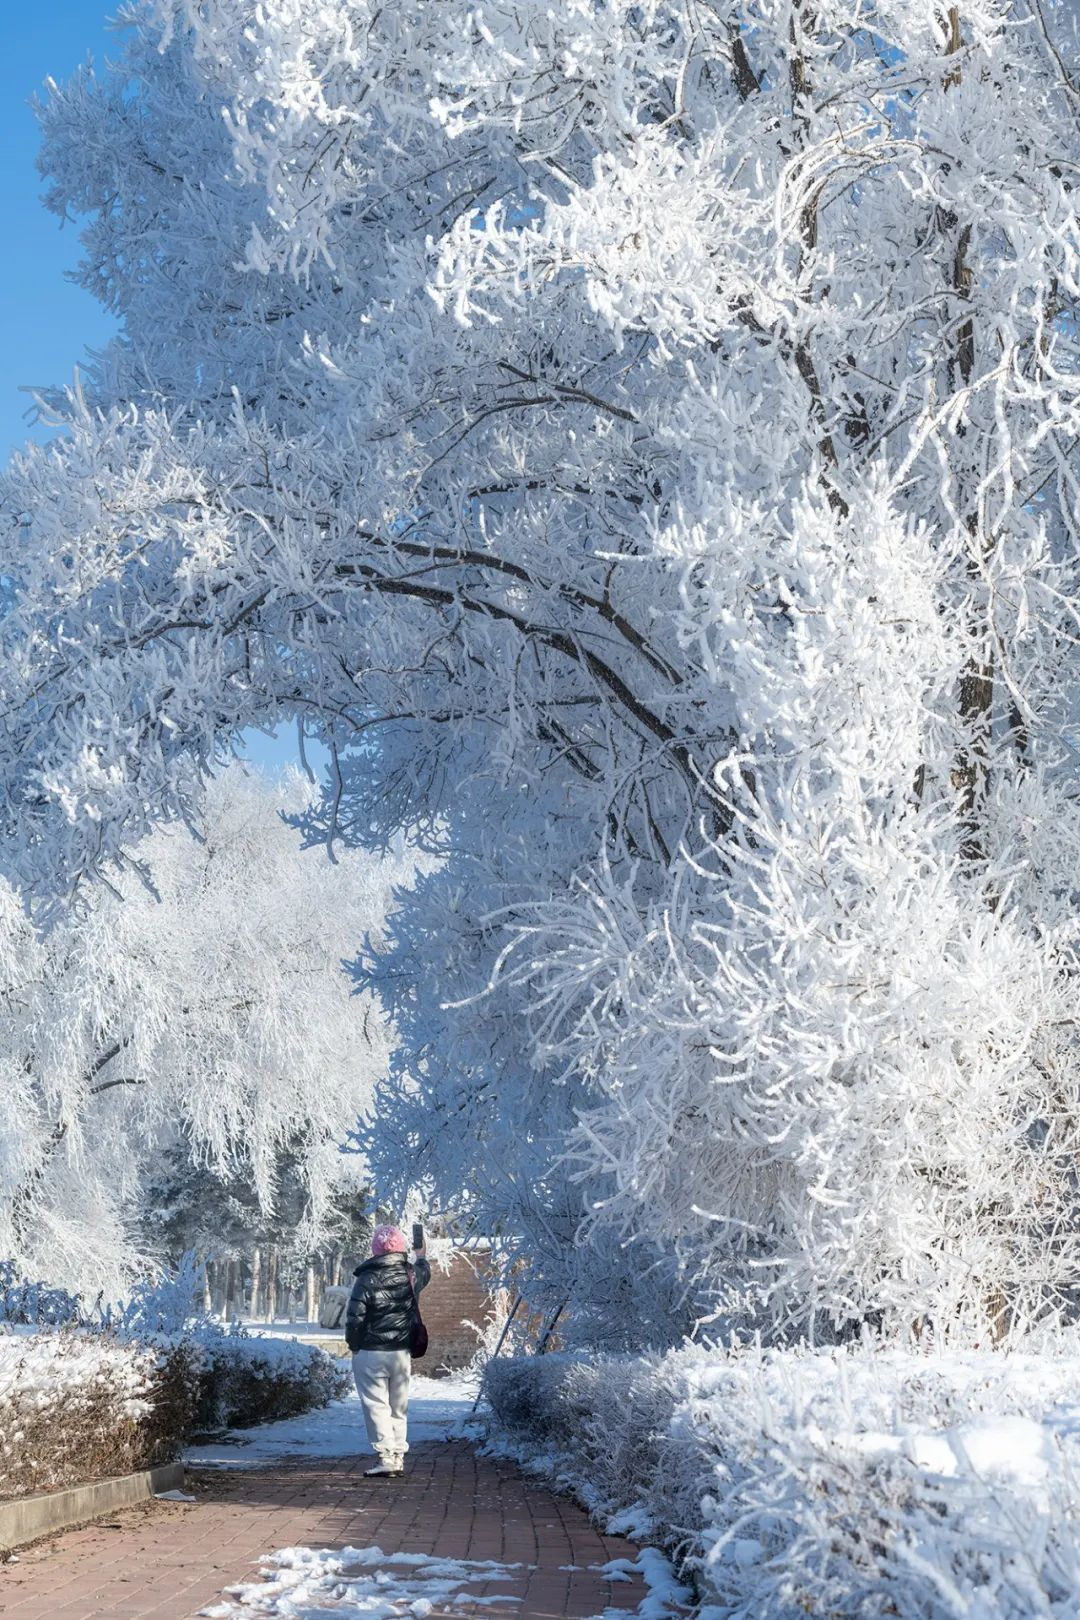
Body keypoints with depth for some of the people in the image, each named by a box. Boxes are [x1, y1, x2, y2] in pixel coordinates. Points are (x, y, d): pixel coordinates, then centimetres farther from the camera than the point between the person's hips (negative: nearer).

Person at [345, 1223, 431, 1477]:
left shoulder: (367, 1279, -14)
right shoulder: (411, 1275, 1)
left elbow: (355, 1318, -14)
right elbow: (425, 1273, 27)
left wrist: (353, 1344, 3)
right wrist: (422, 1258, 50)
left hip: (370, 1353, -5)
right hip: (402, 1352, 5)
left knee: (376, 1405, -2)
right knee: (399, 1406, 14)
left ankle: (386, 1458, -10)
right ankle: (398, 1456, 17)